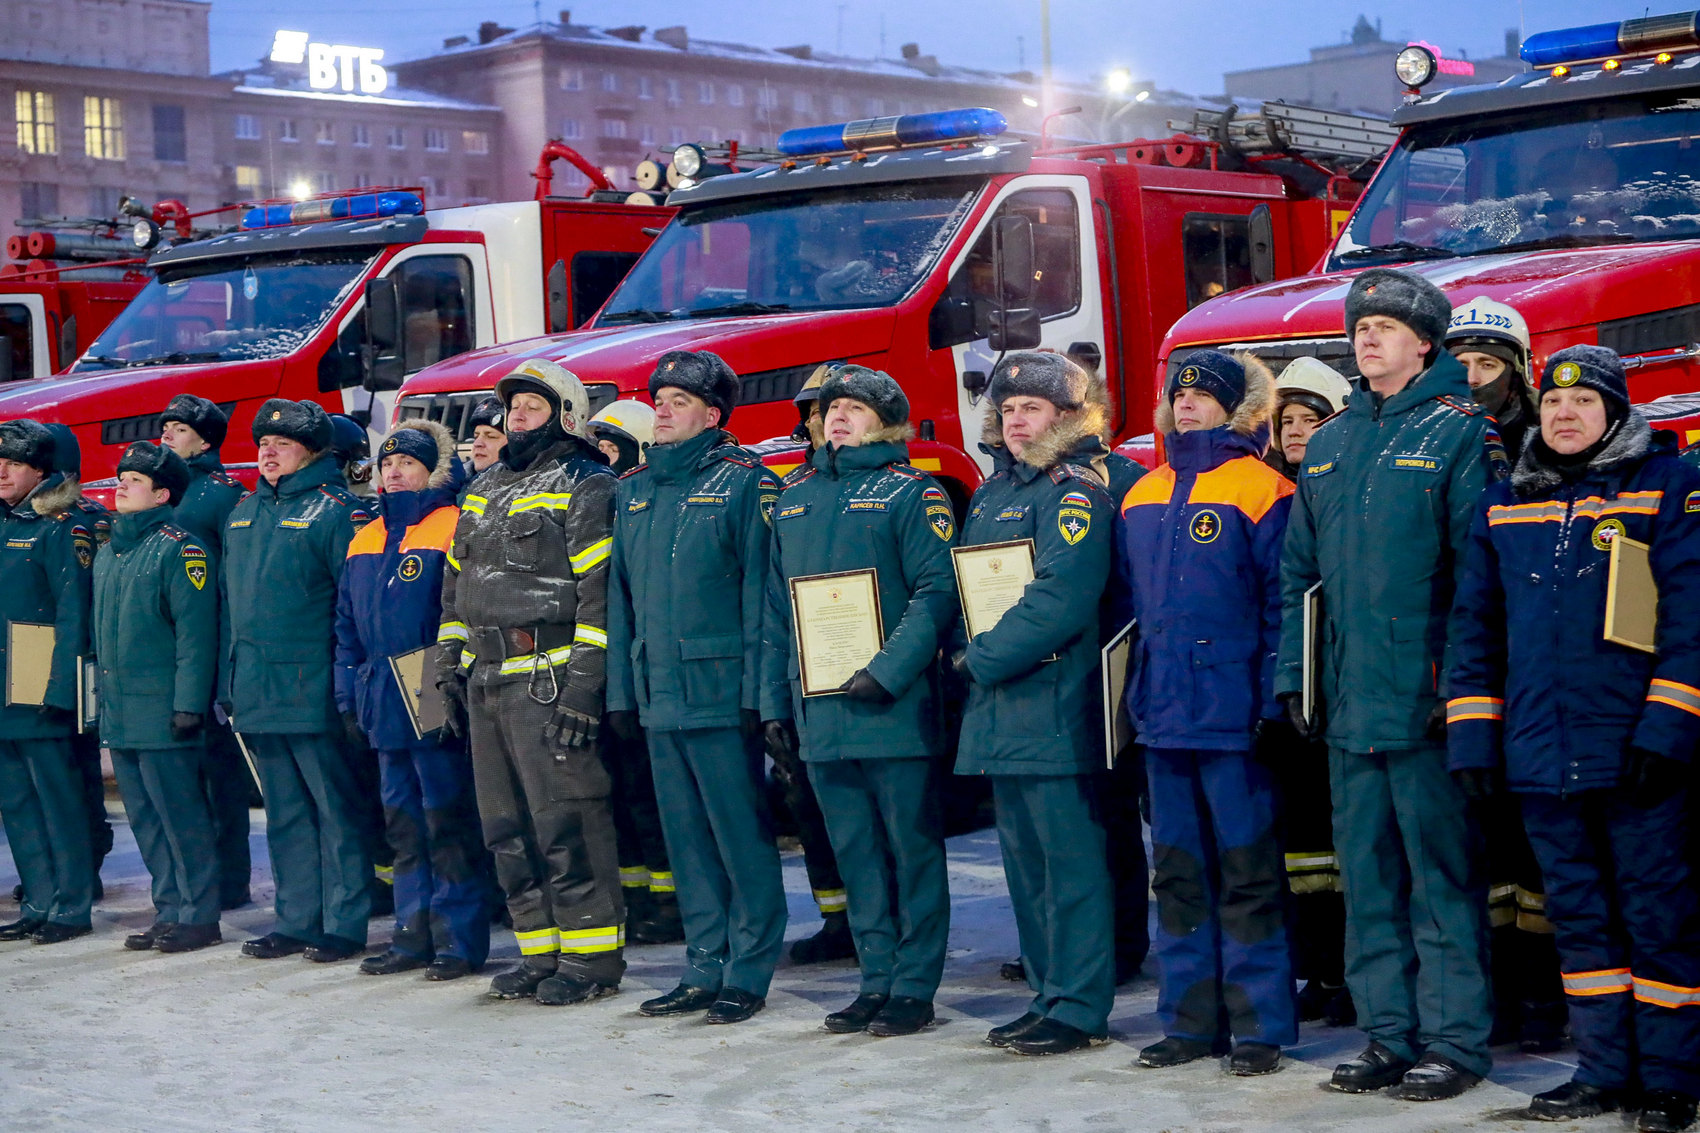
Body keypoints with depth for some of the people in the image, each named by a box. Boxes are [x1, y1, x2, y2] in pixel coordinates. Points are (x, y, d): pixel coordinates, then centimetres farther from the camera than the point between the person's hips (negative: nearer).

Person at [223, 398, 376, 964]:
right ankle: (296, 921, 19)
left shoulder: (335, 509, -7)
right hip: (255, 693, 7)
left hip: (313, 690, -7)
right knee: (285, 813, 12)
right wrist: (228, 681, 15)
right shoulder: (244, 512, 16)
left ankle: (344, 923, 4)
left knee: (336, 810, -1)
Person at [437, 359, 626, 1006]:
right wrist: (450, 667, 17)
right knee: (506, 828, 10)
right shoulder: (484, 490, 20)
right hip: (486, 682, 8)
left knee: (566, 824, -7)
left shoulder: (585, 486, -5)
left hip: (549, 680, -8)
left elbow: (600, 594, -12)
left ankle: (593, 958, 1)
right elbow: (457, 584, 25)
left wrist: (583, 685, -19)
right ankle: (540, 953, 18)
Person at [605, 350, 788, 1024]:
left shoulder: (743, 481, -4)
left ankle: (748, 974, 6)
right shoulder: (635, 489, 15)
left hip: (720, 692, -6)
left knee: (741, 836, -1)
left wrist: (756, 691, -15)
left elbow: (760, 593, -9)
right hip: (658, 697, 6)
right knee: (686, 841, 11)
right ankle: (705, 971, 19)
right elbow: (620, 597, 17)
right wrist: (621, 691, 11)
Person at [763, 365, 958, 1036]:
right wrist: (774, 699, 12)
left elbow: (937, 594, -11)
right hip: (820, 712, 6)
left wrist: (888, 673, -20)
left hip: (894, 707, -6)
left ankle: (914, 988, 7)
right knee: (855, 853, 10)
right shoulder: (795, 498, 16)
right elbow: (776, 608, 18)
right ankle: (877, 981, 18)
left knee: (911, 847, 1)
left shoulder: (912, 493, -2)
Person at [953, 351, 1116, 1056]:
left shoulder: (1075, 491, -10)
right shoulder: (992, 492, 18)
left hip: (1055, 706, -9)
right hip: (998, 708, 9)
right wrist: (966, 652, 6)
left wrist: (982, 658, -13)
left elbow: (1059, 600, -20)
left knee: (1070, 860, -5)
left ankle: (1079, 1008, -1)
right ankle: (1048, 994, 22)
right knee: (1025, 859, 13)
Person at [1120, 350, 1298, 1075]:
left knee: (1248, 873, -1)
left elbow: (1283, 604, -9)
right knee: (1178, 873, 12)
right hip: (1163, 716, 7)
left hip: (1232, 714, -7)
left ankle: (1260, 1026, 6)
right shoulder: (1143, 497, 14)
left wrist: (1272, 703, -14)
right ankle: (1189, 1020, 20)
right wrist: (1130, 696, 14)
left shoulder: (1260, 491, -6)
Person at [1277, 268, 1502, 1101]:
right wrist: (1291, 674, 9)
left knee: (1441, 875, -2)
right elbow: (1298, 571, 18)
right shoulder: (1330, 444, 16)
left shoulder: (1460, 432, -3)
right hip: (1348, 704, 6)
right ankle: (1388, 1036, 19)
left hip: (1425, 703, -6)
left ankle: (1454, 1041, 5)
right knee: (1368, 878, 10)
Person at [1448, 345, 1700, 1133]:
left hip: (1635, 753, -4)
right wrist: (1471, 734, 7)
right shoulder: (1504, 505, 13)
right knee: (1578, 916, 10)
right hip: (1542, 757, 5)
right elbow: (1475, 625, 15)